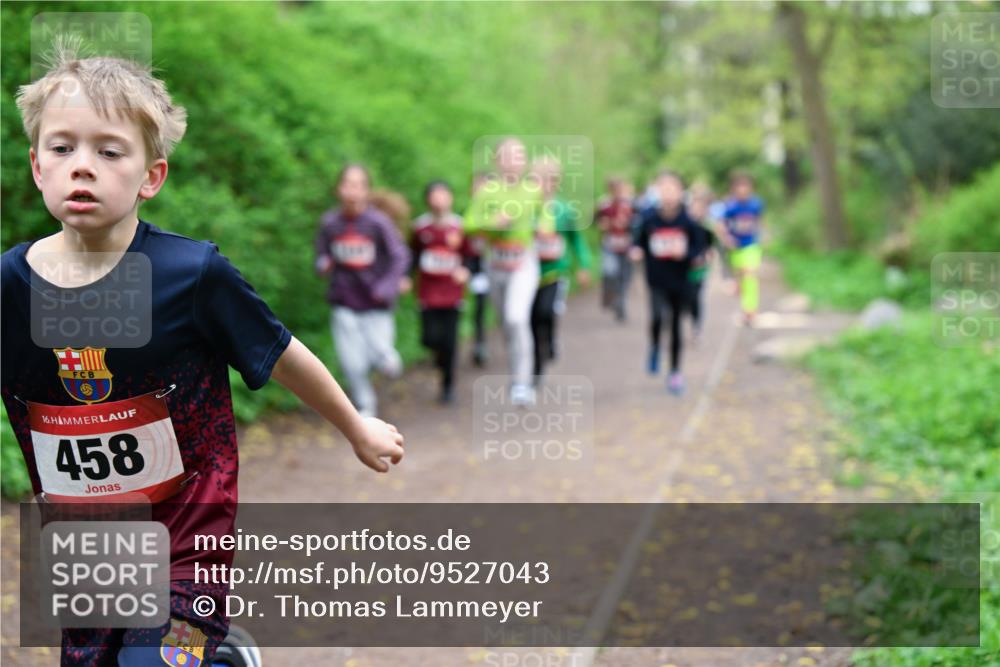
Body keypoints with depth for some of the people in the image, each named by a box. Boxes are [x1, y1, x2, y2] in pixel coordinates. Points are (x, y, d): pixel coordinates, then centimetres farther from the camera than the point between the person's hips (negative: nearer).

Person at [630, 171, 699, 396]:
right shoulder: (648, 217, -6)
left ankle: (675, 373, 22)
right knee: (657, 315, -23)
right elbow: (638, 243, 4)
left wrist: (684, 253, -20)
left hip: (679, 281, 1)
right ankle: (654, 347, 10)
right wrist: (636, 252, -17)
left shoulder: (687, 220, -7)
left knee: (676, 325, 7)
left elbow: (697, 249, -1)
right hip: (656, 281, -1)